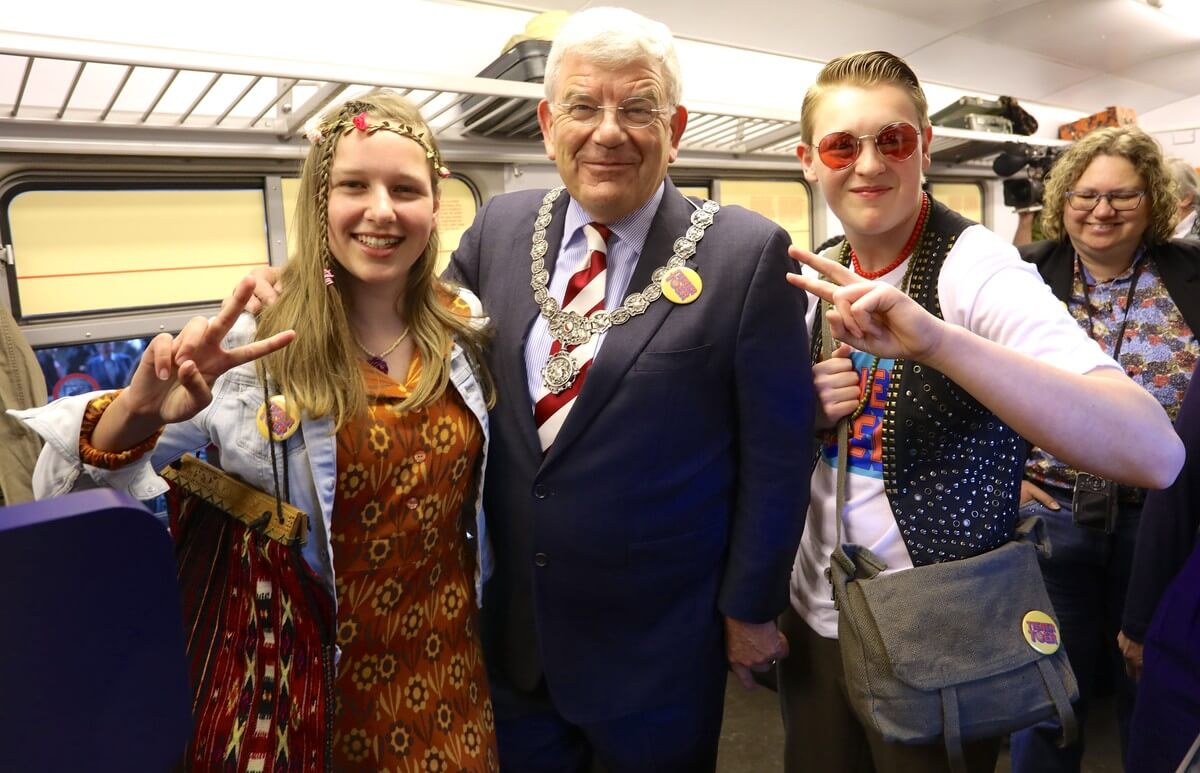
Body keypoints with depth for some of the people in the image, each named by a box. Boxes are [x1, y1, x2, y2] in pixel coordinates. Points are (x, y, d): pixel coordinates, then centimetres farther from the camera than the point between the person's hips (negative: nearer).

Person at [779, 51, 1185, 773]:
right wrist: (807, 411, -11)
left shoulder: (977, 267, -18)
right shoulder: (811, 278, 0)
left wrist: (935, 338, -42)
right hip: (815, 615, 6)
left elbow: (1157, 452, -30)